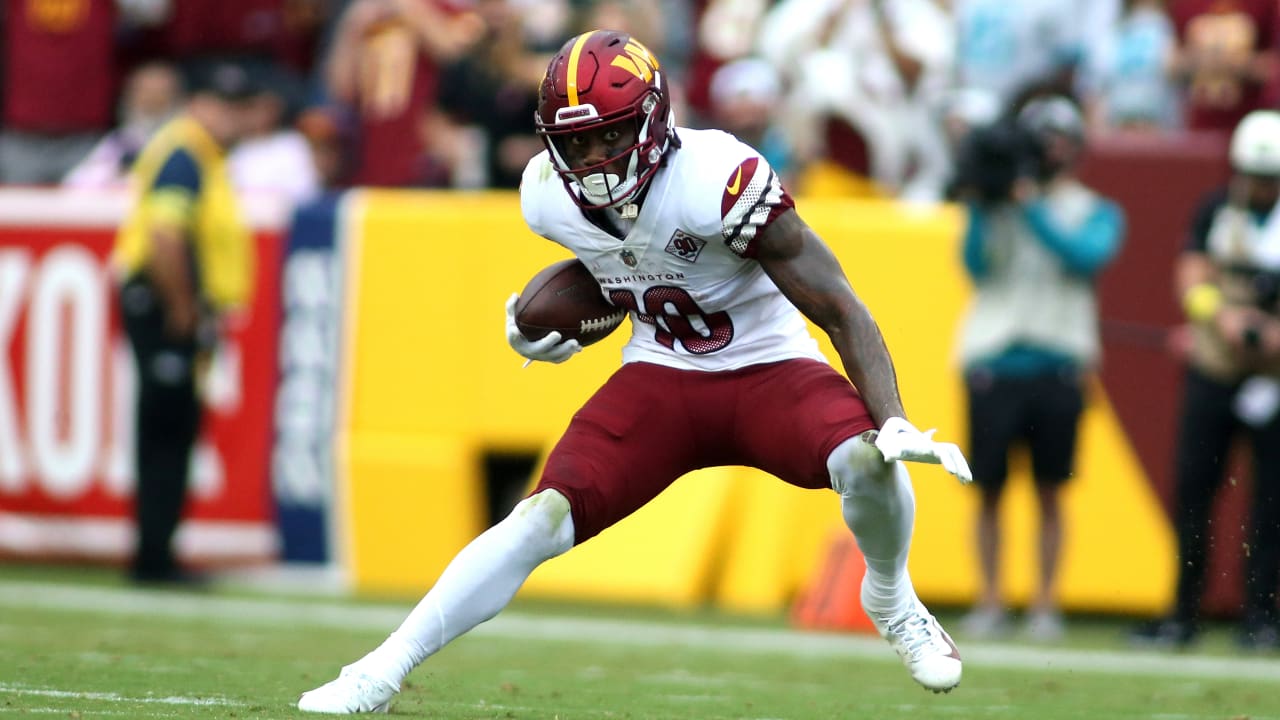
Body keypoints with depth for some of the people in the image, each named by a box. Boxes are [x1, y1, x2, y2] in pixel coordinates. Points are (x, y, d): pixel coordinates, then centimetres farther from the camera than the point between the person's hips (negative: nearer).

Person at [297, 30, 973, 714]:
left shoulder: (718, 183, -28)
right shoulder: (550, 196, -10)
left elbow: (841, 311, -24)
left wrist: (894, 422, -33)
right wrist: (547, 325, 2)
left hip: (766, 372, -3)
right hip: (659, 377, 3)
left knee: (865, 460, -32)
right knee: (546, 515, -16)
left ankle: (890, 599, 1)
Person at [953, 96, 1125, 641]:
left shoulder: (1096, 213, 8)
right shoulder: (999, 204, 10)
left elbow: (1085, 257, -11)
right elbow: (977, 265, -1)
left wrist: (1033, 207, -15)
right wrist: (981, 203, -11)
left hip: (1057, 365, -1)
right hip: (994, 363, 1)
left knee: (1050, 492, 2)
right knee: (990, 489, 2)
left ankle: (1044, 605, 7)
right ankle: (989, 601, 10)